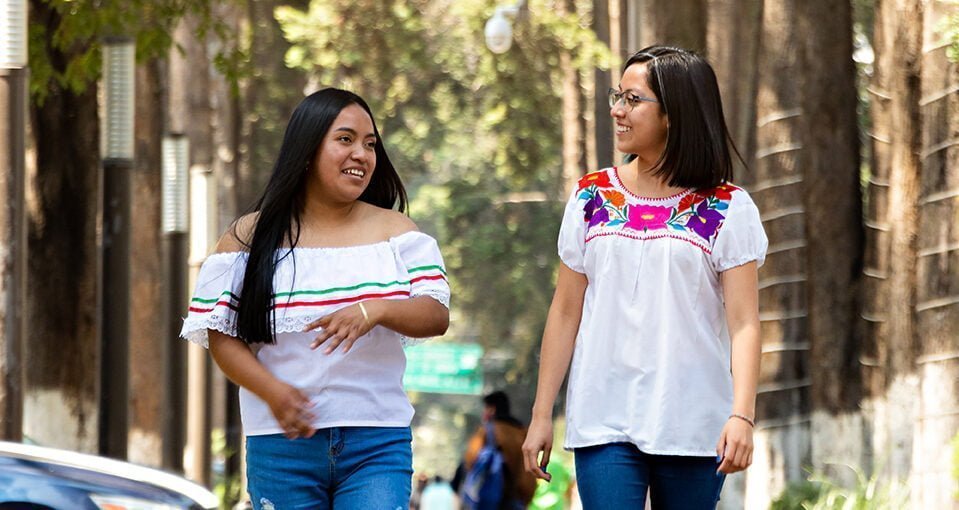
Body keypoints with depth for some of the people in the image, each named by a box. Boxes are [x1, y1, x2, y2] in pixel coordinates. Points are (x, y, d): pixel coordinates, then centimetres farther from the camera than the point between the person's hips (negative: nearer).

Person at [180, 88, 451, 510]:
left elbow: (437, 315, -2)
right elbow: (221, 336, 1)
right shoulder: (252, 238, 5)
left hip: (376, 443, 0)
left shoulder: (393, 230, 9)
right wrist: (273, 392, -17)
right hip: (281, 445, 0)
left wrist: (376, 310, -23)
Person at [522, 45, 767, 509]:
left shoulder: (726, 210, 0)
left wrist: (742, 415, -20)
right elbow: (565, 312, 10)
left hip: (694, 429, -1)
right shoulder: (591, 199, 8)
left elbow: (743, 323, -7)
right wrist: (542, 413, 7)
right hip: (604, 422, 1)